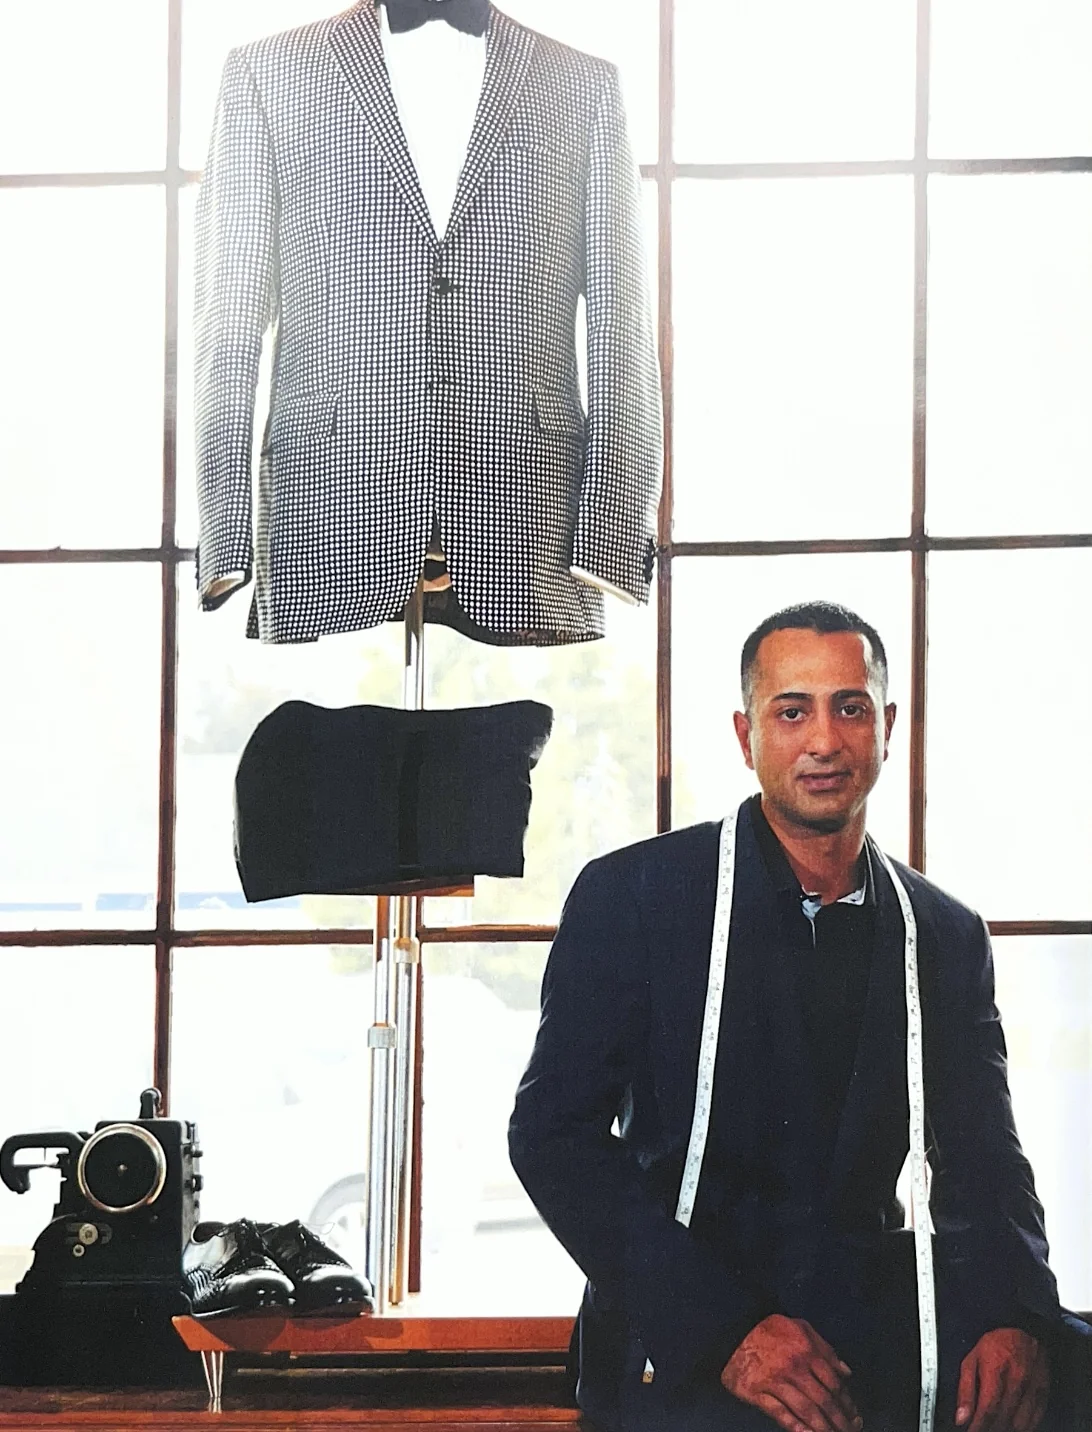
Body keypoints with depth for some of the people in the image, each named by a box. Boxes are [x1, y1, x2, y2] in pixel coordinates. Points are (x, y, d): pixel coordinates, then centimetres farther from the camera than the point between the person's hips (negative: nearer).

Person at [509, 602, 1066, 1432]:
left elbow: (983, 1167, 9)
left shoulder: (948, 939, 11)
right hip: (683, 1339, -4)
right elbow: (553, 1133, -5)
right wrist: (728, 1326, -15)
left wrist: (1014, 1318, -13)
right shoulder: (630, 896, 0)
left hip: (879, 1318, 4)